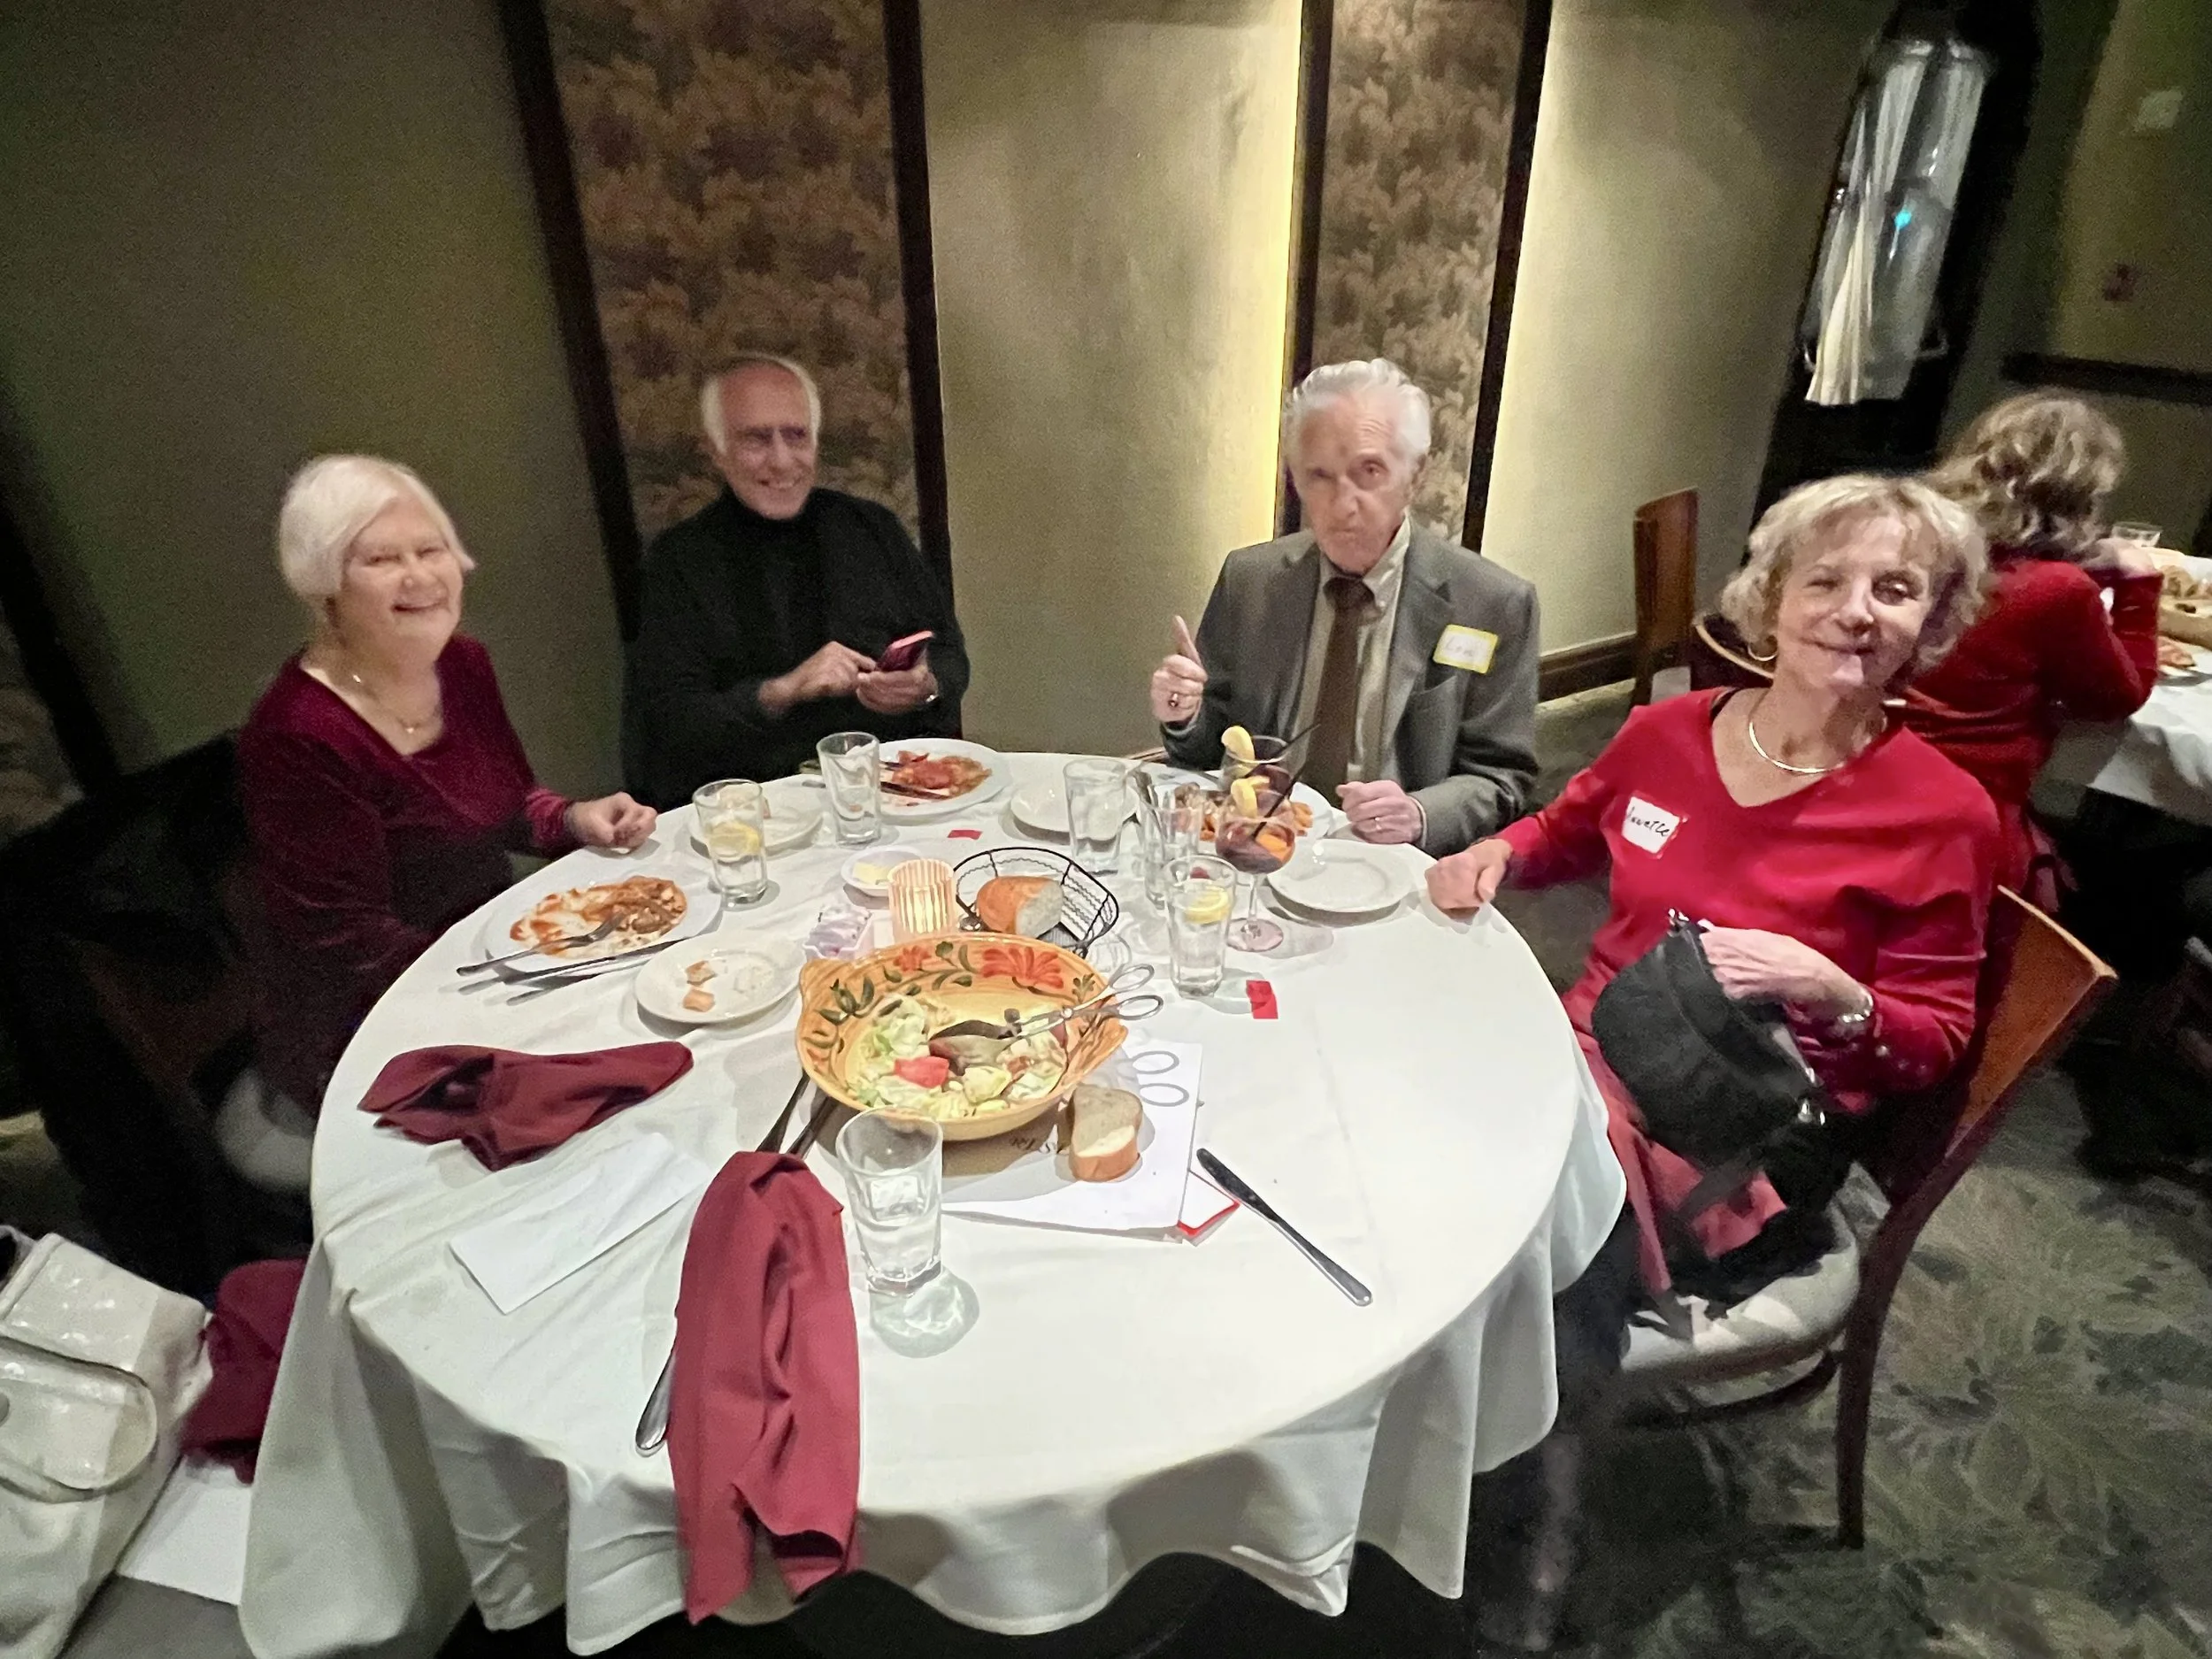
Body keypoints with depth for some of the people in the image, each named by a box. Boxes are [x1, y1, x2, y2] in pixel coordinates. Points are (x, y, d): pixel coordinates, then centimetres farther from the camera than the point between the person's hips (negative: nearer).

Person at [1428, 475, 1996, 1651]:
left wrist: (1830, 992, -21)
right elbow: (1570, 832, 22)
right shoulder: (1666, 732, 1)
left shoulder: (1942, 814, -8)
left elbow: (1935, 1039, -1)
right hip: (1599, 1052, 4)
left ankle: (1545, 1515, 0)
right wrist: (1498, 853, 1)